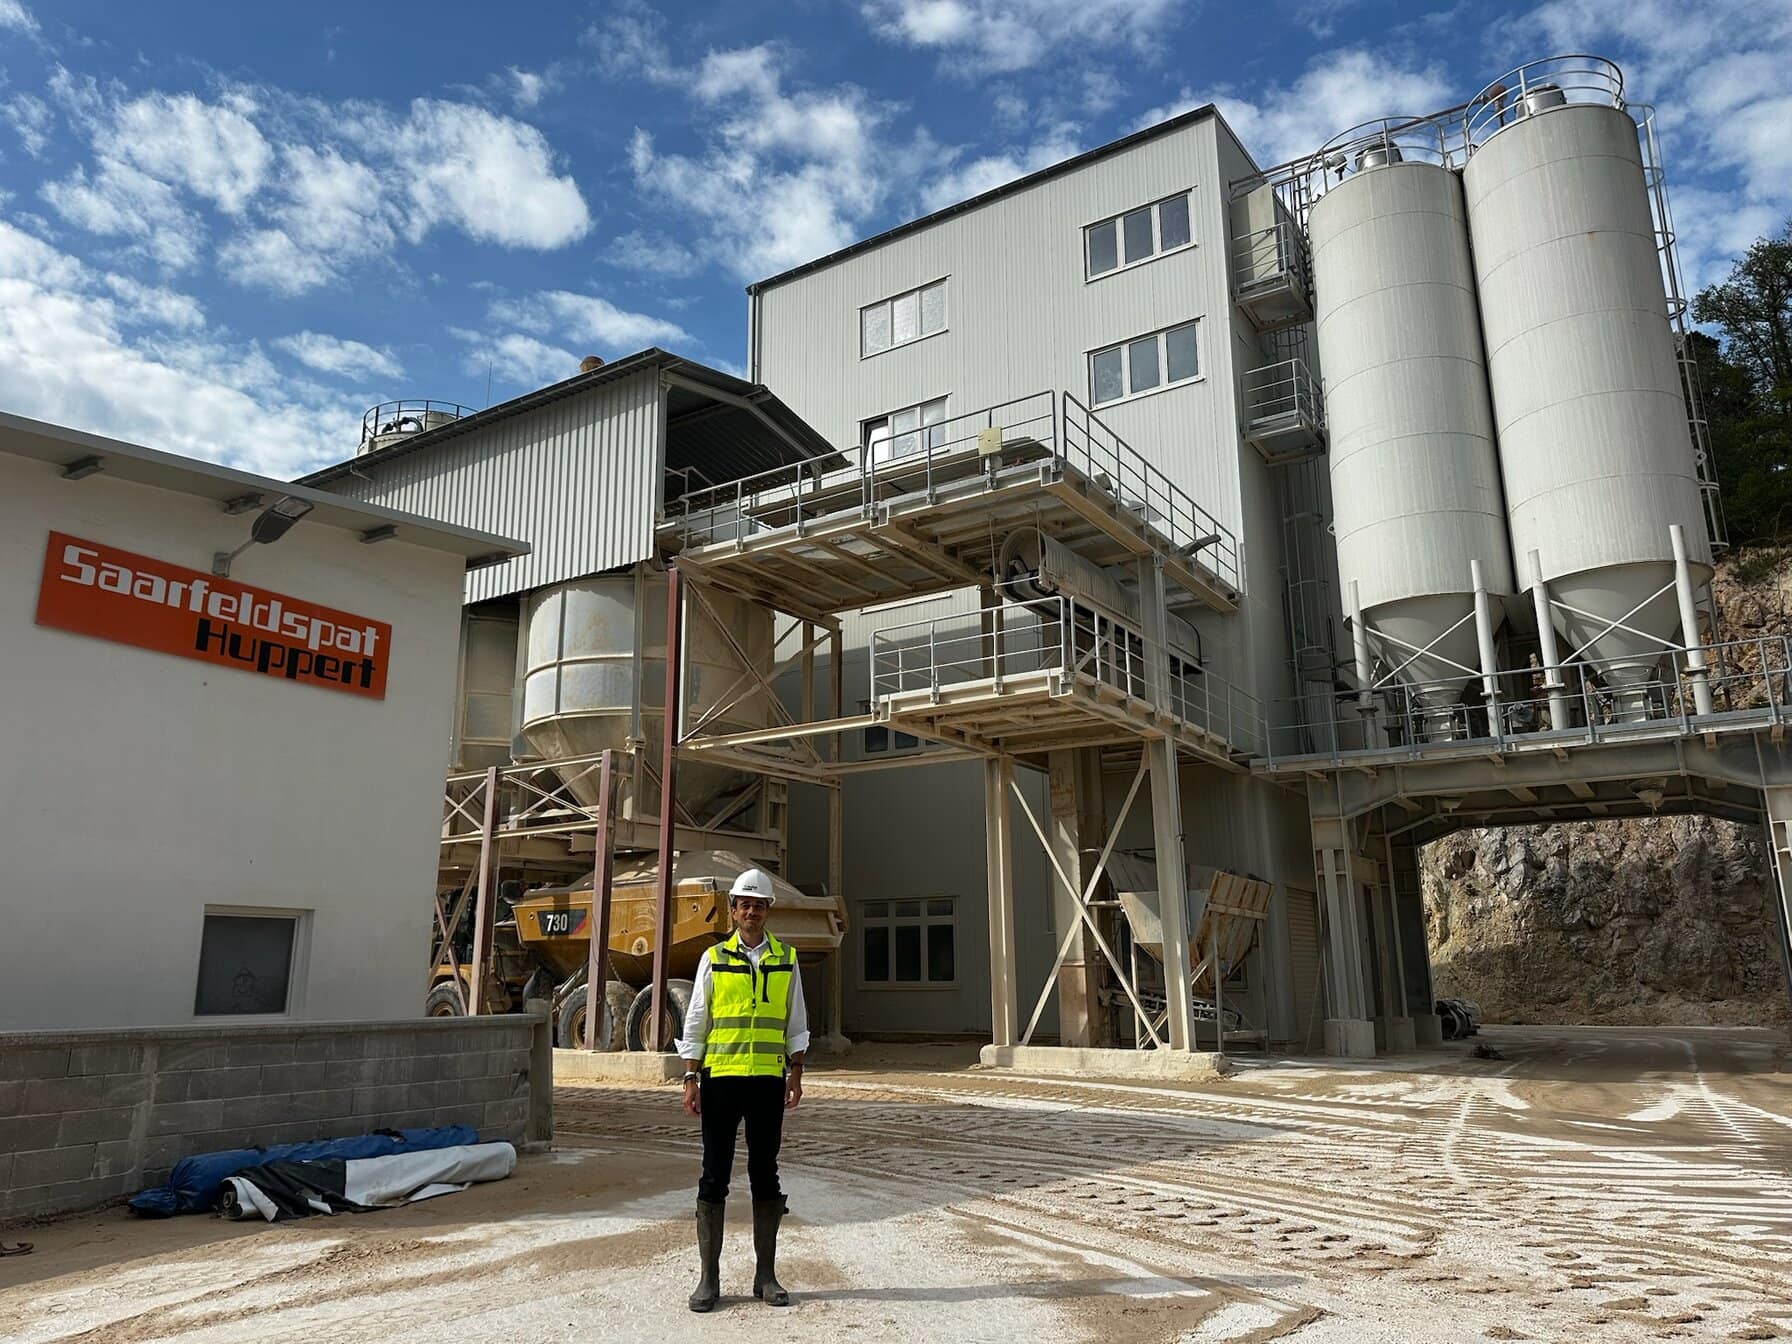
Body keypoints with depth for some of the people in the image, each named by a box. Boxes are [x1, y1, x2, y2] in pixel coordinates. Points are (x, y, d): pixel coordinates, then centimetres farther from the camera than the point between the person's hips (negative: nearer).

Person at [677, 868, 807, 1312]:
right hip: (721, 1078, -1)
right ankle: (709, 1278, 13)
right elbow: (695, 1024, 3)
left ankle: (766, 1275, 18)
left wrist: (795, 1074, 2)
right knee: (714, 1176, 3)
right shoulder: (714, 959, 2)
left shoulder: (786, 960, 7)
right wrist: (691, 1079, -3)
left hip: (768, 1080, 1)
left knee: (765, 1173, 8)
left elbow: (796, 1024, 9)